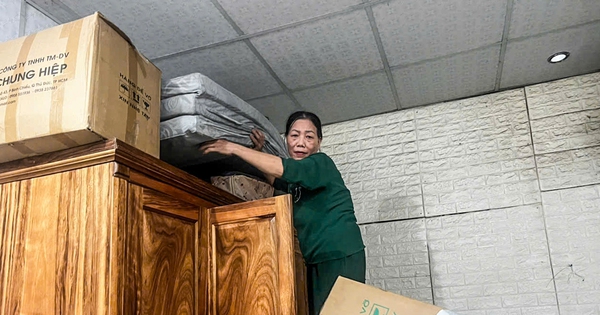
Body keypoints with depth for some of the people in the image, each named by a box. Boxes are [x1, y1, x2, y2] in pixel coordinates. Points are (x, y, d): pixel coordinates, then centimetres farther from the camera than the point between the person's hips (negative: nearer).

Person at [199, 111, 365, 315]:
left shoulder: (321, 163, -10)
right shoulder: (298, 178, 14)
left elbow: (283, 169, -26)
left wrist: (235, 148, -21)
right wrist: (259, 152, 10)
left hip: (341, 257, -8)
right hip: (317, 260, 8)